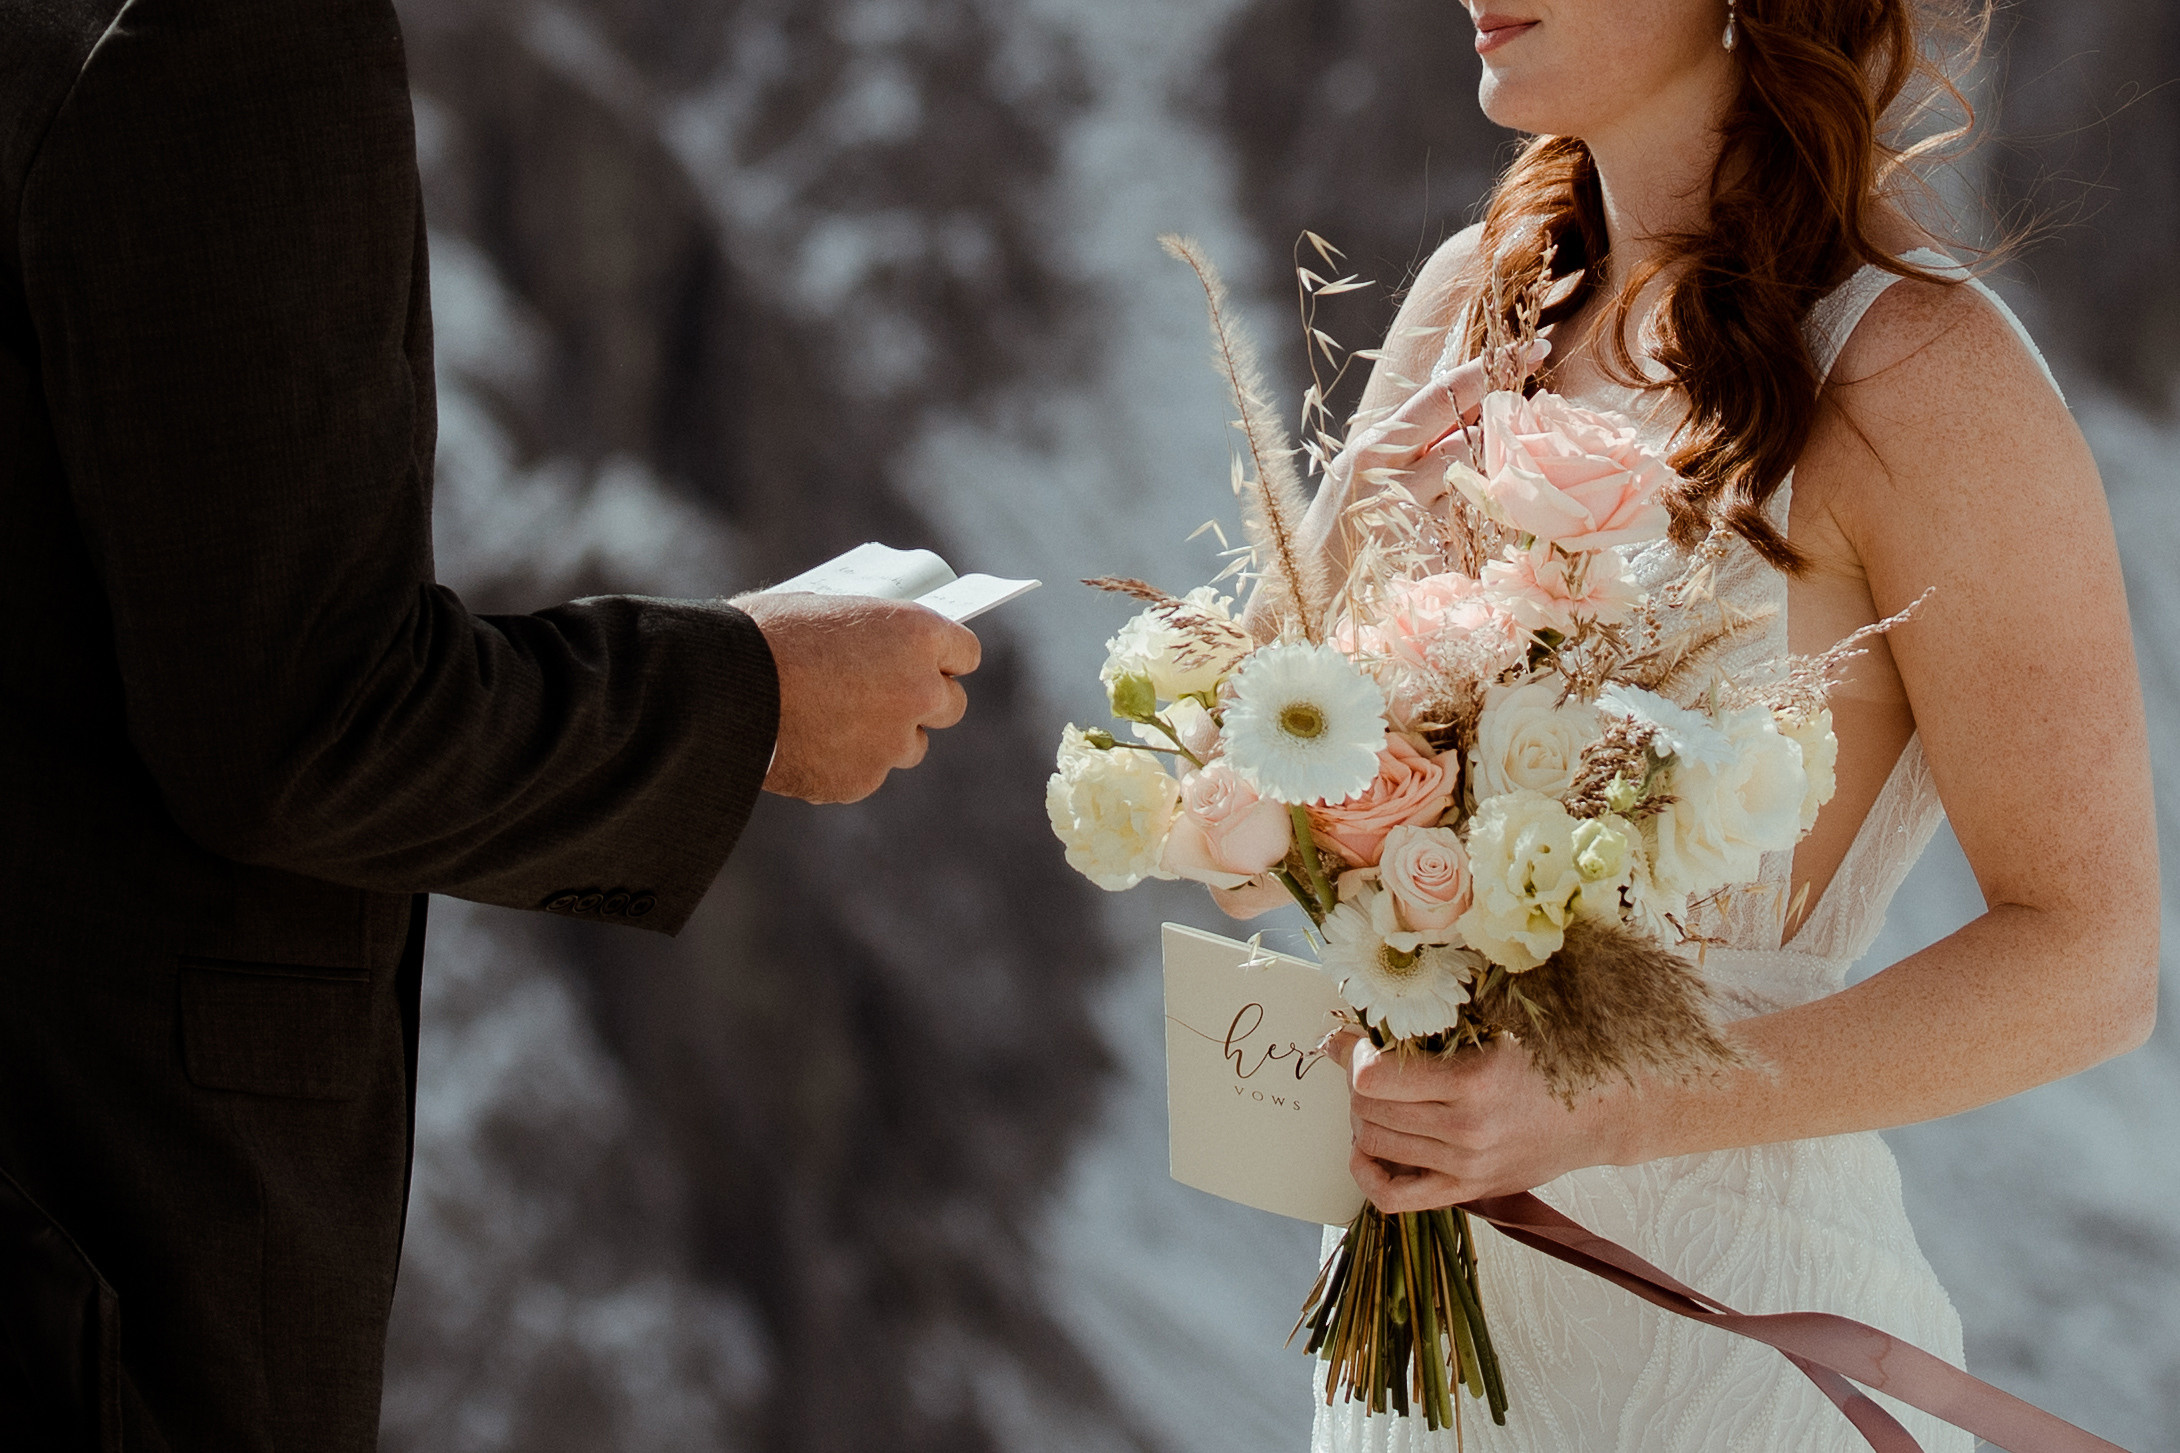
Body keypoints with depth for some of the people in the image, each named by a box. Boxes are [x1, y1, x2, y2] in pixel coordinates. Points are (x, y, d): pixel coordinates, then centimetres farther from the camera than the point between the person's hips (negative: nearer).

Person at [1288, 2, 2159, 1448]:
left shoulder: (1918, 367, -16)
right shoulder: (1480, 297, 3)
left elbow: (2088, 965, -17)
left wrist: (1600, 1113, -25)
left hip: (1720, 1319, -6)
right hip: (1421, 1285, 6)